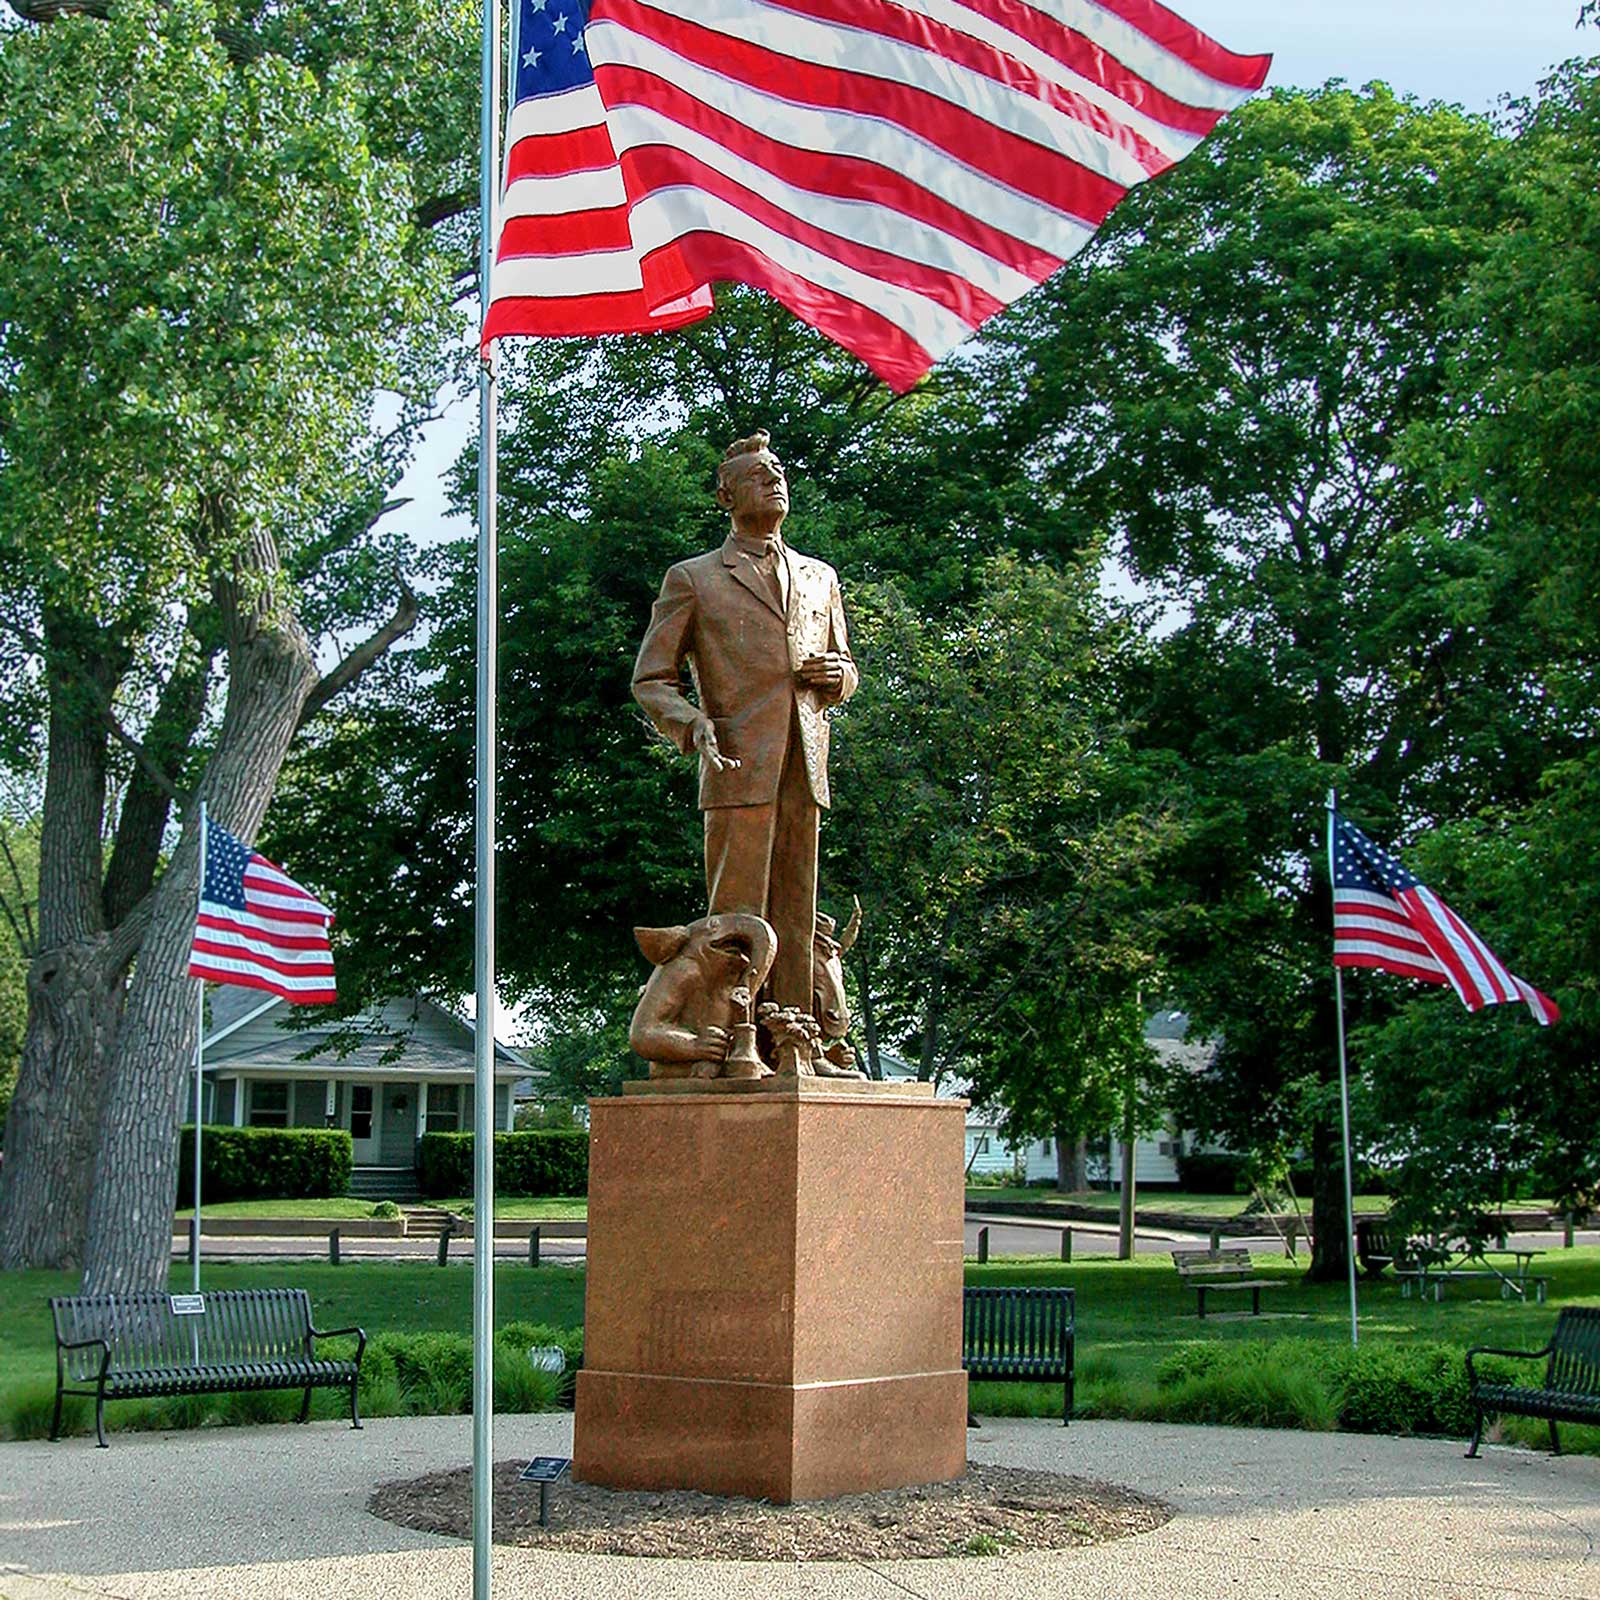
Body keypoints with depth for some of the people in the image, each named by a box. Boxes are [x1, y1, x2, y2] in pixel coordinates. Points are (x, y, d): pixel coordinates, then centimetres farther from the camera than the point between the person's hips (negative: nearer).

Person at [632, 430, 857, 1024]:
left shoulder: (820, 577, 24)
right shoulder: (692, 579, 10)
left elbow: (845, 668, 32)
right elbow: (651, 679, 8)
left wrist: (837, 675, 7)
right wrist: (695, 727, -12)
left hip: (805, 769, 4)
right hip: (738, 767, -4)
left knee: (794, 923, 3)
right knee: (737, 923, -9)